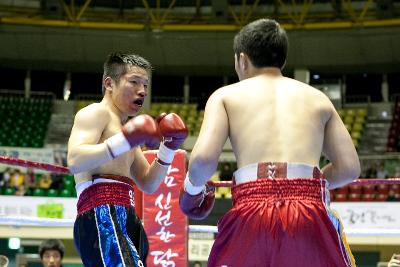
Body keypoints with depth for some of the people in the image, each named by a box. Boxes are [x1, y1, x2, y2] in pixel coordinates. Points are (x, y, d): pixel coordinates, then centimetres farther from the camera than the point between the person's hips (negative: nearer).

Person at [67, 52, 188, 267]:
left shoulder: (125, 127, 31)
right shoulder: (96, 113, 2)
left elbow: (149, 184, 29)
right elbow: (75, 161, -15)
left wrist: (169, 148, 16)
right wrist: (124, 141, -19)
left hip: (124, 219, 10)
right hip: (102, 216, -10)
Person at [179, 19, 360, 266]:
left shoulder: (226, 95, 15)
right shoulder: (318, 98, 21)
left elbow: (203, 158, -1)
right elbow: (350, 167, 16)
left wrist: (192, 188, 19)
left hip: (251, 213, -1)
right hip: (310, 217, 1)